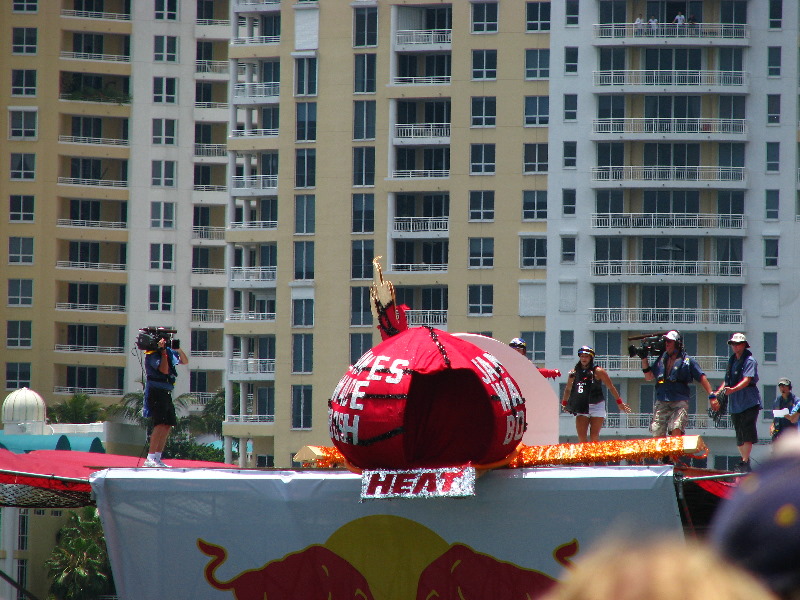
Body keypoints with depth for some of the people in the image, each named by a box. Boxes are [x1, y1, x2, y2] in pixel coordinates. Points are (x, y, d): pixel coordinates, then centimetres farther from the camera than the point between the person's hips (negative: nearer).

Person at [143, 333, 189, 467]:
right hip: (156, 392, -9)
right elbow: (164, 370, -21)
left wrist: (179, 349, 6)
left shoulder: (169, 352, 14)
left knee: (168, 425, 8)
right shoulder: (152, 355, -10)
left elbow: (185, 361, 23)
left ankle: (157, 458, 12)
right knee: (160, 425, -18)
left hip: (166, 393, 9)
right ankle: (150, 459, -21)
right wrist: (163, 351, -18)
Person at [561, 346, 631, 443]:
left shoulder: (598, 371, -4)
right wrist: (564, 403, 27)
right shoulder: (574, 372, 6)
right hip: (582, 407, 3)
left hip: (596, 406, -3)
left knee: (594, 436, -8)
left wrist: (619, 402, 6)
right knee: (581, 436, -6)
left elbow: (611, 387, 3)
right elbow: (568, 389, 23)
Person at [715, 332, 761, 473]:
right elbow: (727, 380, 23)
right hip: (734, 403, 8)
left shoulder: (749, 361, -6)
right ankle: (744, 459, 13)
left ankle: (745, 462, -17)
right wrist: (717, 392, 9)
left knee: (747, 433, -12)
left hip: (749, 402, -8)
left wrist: (733, 389, -34)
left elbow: (747, 380, -19)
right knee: (739, 434, 8)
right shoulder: (732, 360, 16)